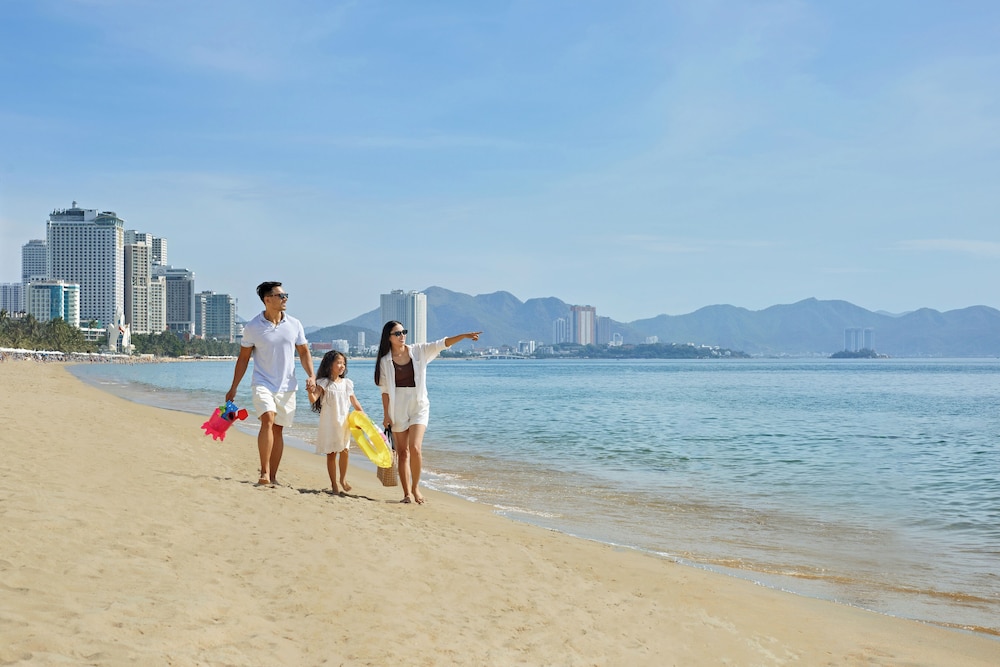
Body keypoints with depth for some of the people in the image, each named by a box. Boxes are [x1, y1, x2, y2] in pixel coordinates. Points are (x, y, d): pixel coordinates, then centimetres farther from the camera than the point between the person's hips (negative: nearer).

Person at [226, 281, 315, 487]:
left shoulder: (294, 325, 4)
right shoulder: (253, 327, -3)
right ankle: (264, 473, -21)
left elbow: (304, 352, 11)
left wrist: (311, 375, -4)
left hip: (286, 386, 3)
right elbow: (243, 358, 4)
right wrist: (233, 388, 5)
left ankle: (273, 476, 13)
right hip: (263, 383, -3)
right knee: (268, 420, -23)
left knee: (278, 430, 7)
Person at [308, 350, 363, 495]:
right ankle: (334, 485, 11)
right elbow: (313, 399, -18)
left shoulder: (347, 383, 7)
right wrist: (311, 392, -39)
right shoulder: (324, 383, -7)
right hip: (329, 424, -4)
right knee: (331, 454, 3)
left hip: (344, 423, 4)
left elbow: (355, 403, 13)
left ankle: (343, 479, 24)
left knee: (345, 451, 4)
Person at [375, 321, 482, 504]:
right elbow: (385, 390, 2)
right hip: (397, 408, 1)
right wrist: (386, 415, -3)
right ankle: (407, 493, 12)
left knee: (415, 448, -15)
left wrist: (464, 336, -22)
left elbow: (441, 344, -9)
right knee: (402, 452, 4)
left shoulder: (418, 351, 1)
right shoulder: (385, 361, 1)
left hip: (418, 405, 0)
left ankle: (415, 487, 4)